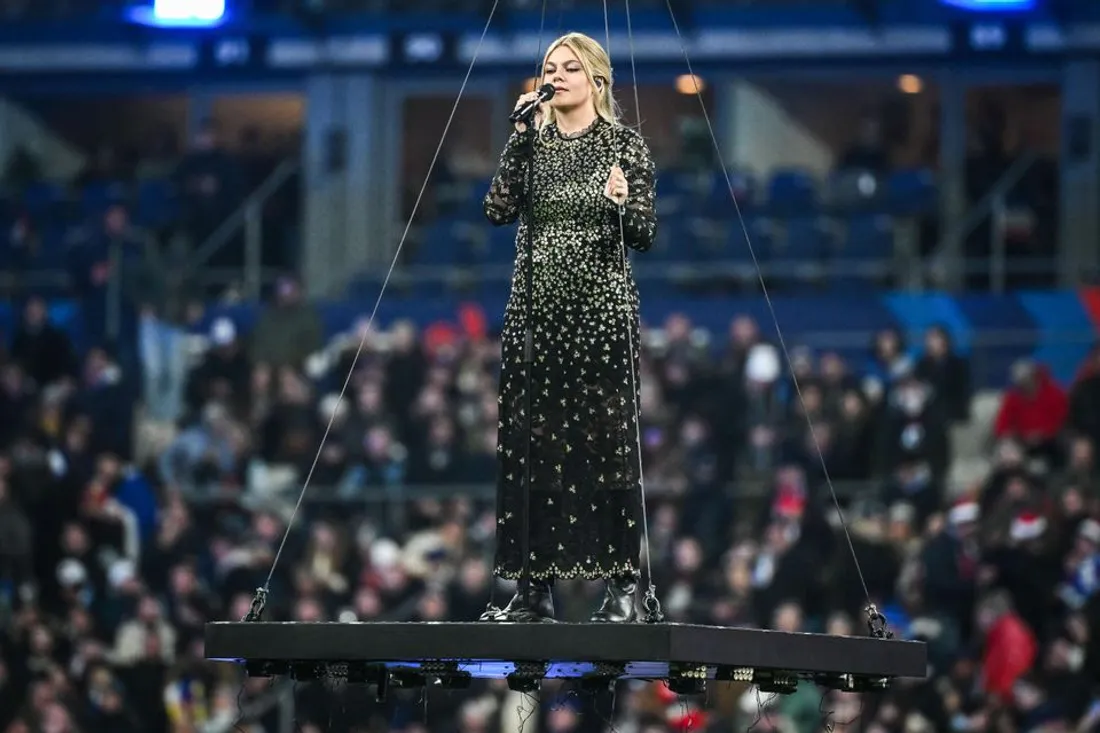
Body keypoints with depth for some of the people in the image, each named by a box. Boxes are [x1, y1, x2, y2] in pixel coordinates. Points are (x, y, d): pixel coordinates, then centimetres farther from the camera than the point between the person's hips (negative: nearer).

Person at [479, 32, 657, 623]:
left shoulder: (625, 145, 2)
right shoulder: (529, 142, 11)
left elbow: (644, 236, -2)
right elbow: (499, 210, -4)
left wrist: (621, 204, -23)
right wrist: (520, 135, -7)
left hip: (601, 308, -4)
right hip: (534, 308, 4)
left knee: (606, 442, -6)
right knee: (530, 444, 2)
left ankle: (621, 586, -4)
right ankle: (536, 587, 5)